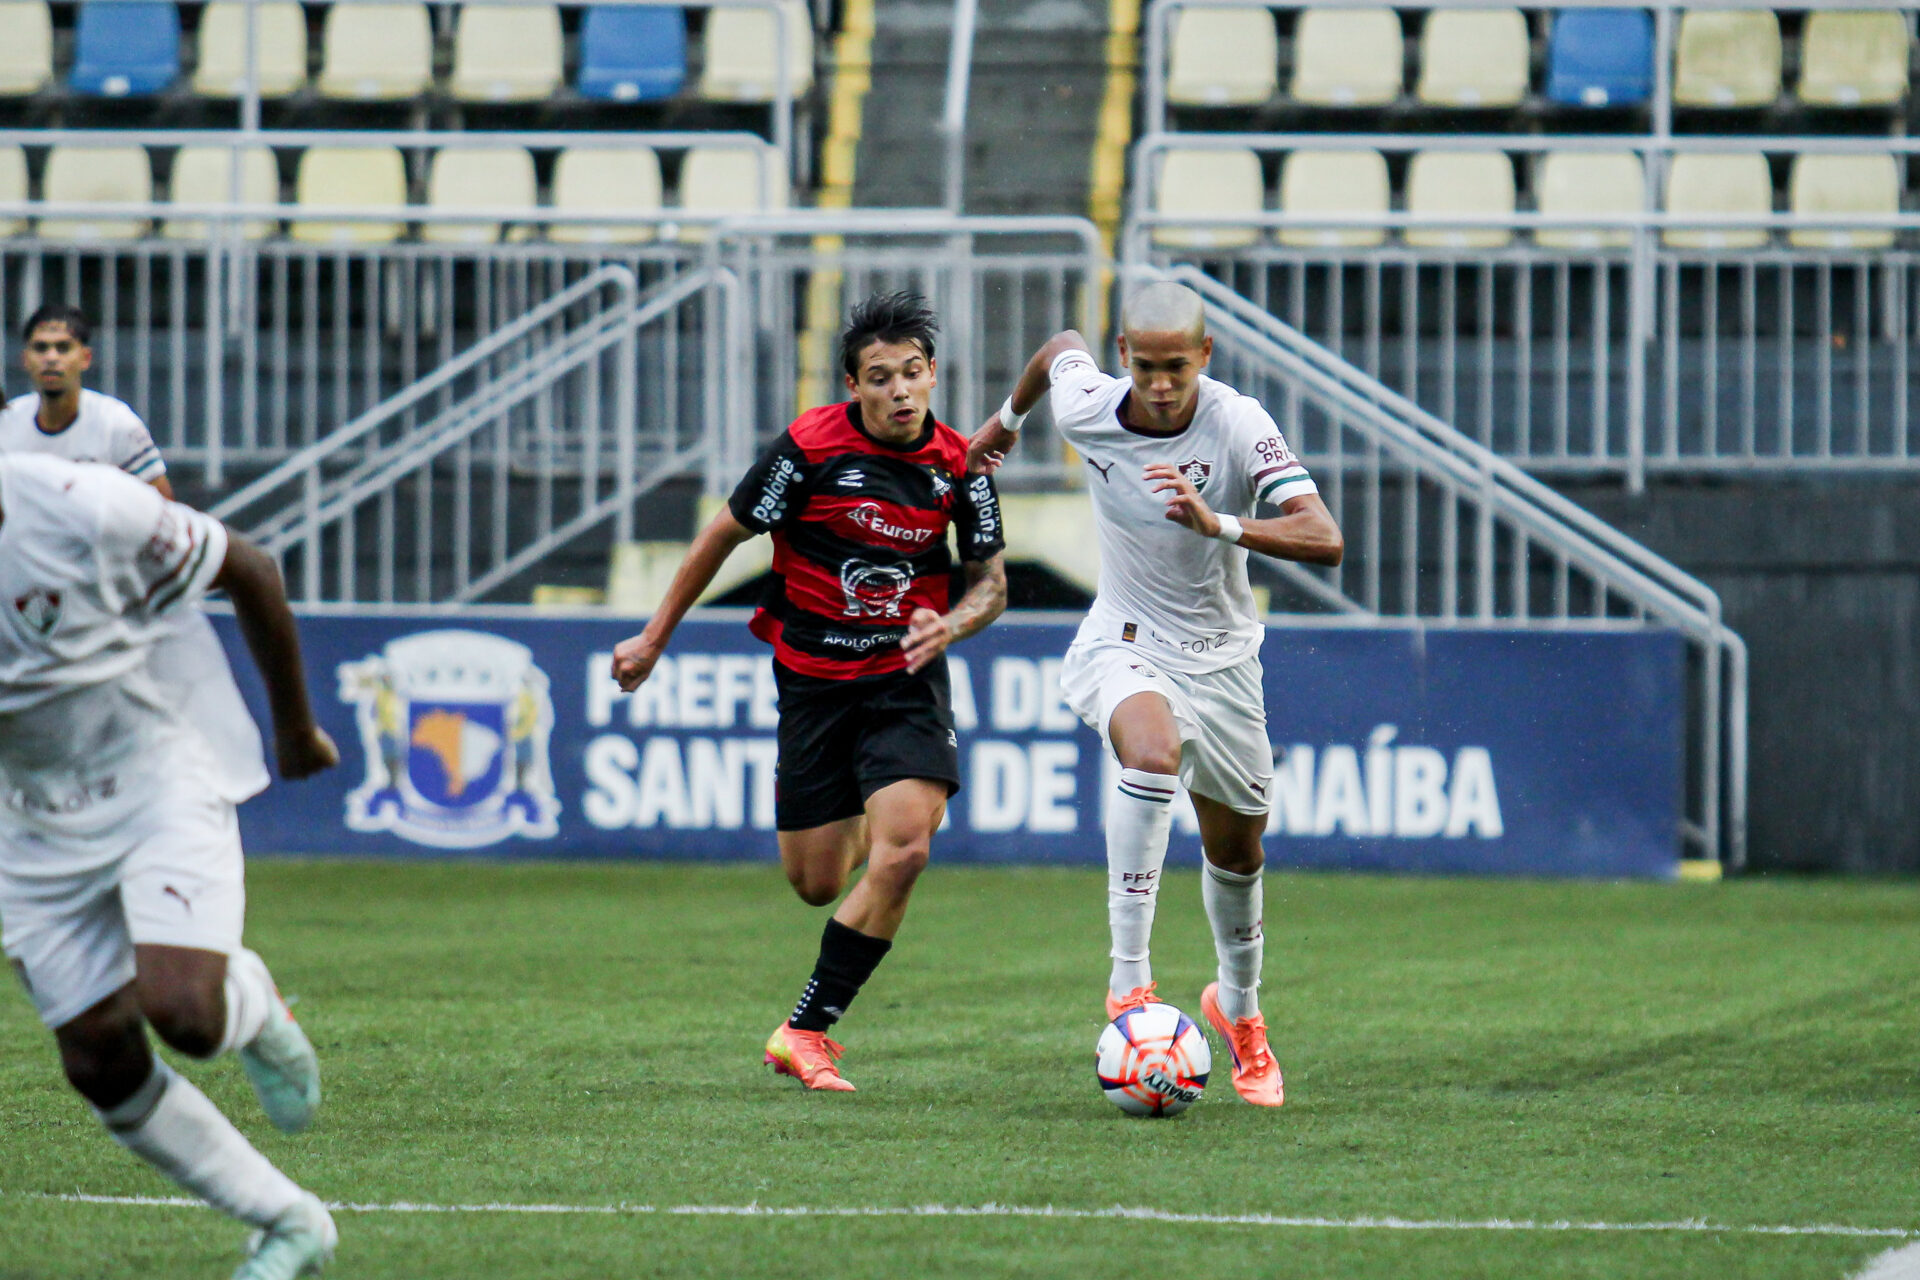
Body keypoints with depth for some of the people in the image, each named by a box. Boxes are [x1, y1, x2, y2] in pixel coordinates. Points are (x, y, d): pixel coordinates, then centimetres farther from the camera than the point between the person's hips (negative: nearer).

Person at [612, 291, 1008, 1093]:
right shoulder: (811, 448, -12)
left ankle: (807, 1031, -7)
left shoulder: (959, 466, -4)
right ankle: (849, 827, 45)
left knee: (904, 850, -19)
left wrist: (950, 626, -15)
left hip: (905, 674, 1)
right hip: (812, 674, -1)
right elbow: (725, 534, 0)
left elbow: (991, 580, 8)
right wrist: (655, 638, 5)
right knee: (816, 884, 3)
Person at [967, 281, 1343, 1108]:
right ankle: (1129, 977, -33)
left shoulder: (1240, 427, -22)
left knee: (1237, 849, 14)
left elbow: (1324, 541, -32)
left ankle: (1239, 1008, 43)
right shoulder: (1085, 408, -15)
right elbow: (1058, 348, 11)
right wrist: (1005, 420, 28)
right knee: (1153, 750, -35)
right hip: (1124, 644, -1)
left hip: (1221, 658, 1)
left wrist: (1218, 524, -45)